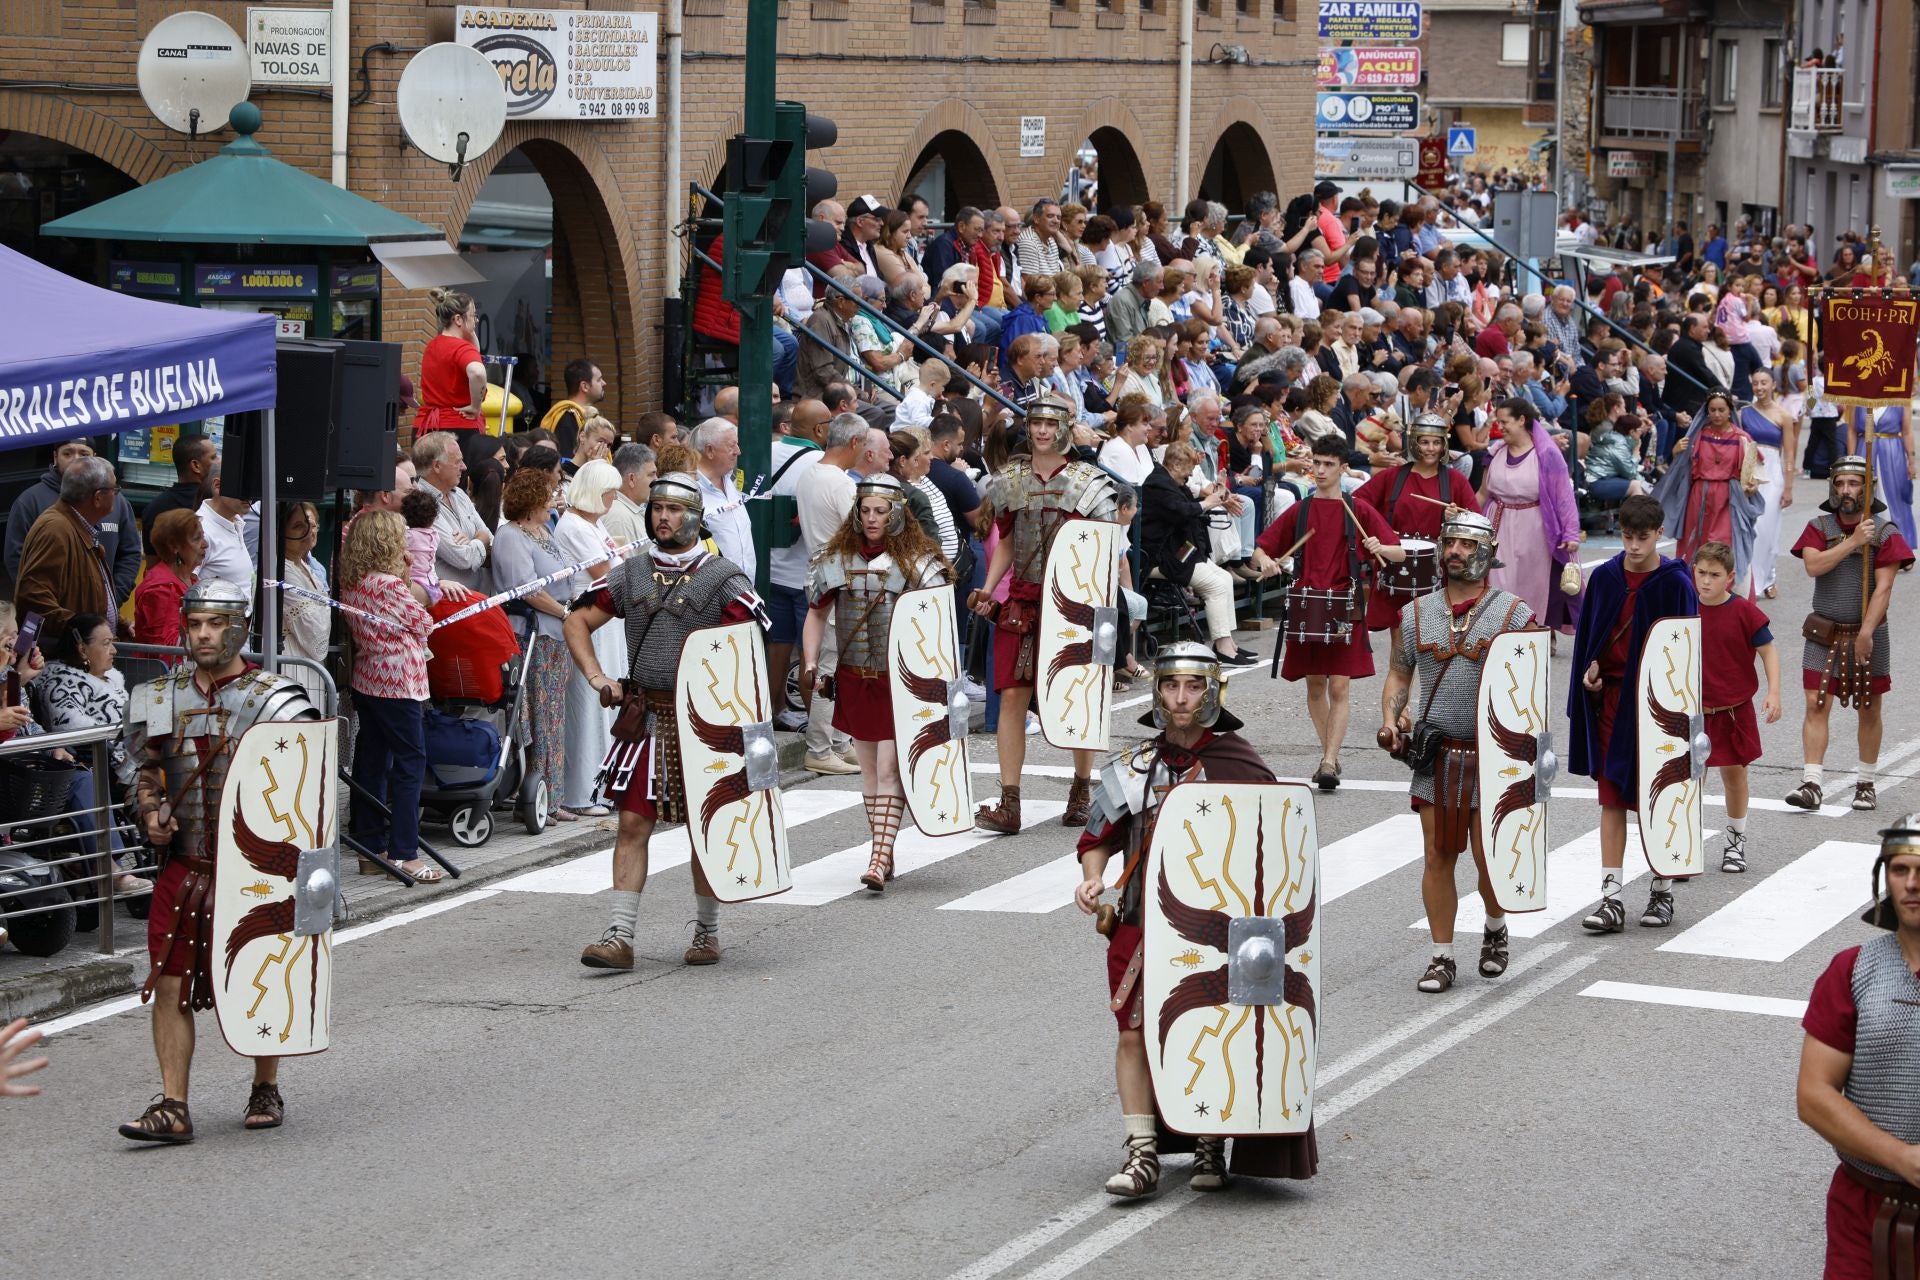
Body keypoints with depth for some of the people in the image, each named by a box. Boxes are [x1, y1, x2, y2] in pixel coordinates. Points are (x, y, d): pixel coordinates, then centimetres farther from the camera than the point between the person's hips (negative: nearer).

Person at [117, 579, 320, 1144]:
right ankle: (173, 1108, -2)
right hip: (182, 867, 3)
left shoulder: (273, 700, -5)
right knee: (170, 985, -4)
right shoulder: (162, 700, 8)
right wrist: (151, 812, 1)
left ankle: (266, 1091, 27)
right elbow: (146, 769, 20)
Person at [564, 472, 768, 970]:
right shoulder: (630, 575, 8)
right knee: (633, 822, -2)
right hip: (645, 717, 3)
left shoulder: (723, 580, -5)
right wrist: (597, 677, 0)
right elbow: (577, 622, 13)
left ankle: (707, 932, 20)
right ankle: (620, 937, -3)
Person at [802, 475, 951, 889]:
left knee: (889, 768, -11)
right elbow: (817, 612, 16)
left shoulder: (917, 561, -6)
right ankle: (883, 852, 20)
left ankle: (880, 857, -16)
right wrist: (810, 663, 7)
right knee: (868, 768, 11)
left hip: (899, 681, -5)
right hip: (854, 679, 5)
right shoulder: (836, 559, 5)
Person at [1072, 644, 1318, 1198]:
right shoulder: (1137, 765, 9)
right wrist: (1092, 879, 2)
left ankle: (1211, 1147, 17)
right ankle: (1142, 1154, -4)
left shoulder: (1239, 766, 0)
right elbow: (1100, 834, 20)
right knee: (1135, 1032, -7)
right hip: (1143, 923, 2)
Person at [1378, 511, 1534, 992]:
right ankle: (1442, 956, 9)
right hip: (1435, 755, 3)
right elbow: (1398, 673, 15)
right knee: (1438, 857, 1)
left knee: (1490, 858, -1)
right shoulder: (1417, 613, 8)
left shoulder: (1512, 613, -1)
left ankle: (1495, 930, 28)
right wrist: (1391, 717, -3)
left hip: (1493, 755, -2)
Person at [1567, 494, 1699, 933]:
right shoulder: (1605, 578, 2)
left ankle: (1663, 891, 18)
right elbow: (1589, 634, 11)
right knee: (1612, 797, 2)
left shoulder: (1676, 584, -8)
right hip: (1611, 695, 3)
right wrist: (1590, 668, -7)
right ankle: (1611, 896, 2)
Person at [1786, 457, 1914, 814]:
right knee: (1816, 706, -8)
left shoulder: (1885, 533, -4)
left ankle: (1866, 784, 21)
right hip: (1824, 635, 1)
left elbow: (1883, 588, -11)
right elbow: (1813, 566, -15)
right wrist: (1853, 540, -20)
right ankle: (1811, 784, -9)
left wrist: (1866, 633, -20)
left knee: (1869, 711, 8)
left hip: (1868, 636, -1)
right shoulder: (1820, 527, 3)